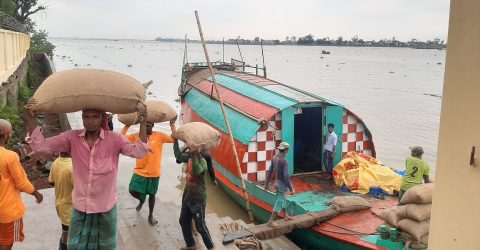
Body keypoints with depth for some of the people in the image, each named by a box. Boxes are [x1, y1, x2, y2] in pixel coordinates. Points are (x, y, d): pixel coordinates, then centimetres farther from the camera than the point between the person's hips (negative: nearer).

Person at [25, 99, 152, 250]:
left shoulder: (114, 139, -14)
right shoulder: (72, 138, -7)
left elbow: (139, 152, -25)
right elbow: (40, 145, -10)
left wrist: (142, 123, -38)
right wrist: (31, 118, -23)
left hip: (105, 208, -2)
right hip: (80, 207, 2)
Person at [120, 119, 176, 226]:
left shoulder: (159, 136, -6)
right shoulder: (136, 136, -3)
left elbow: (174, 139, -13)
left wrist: (172, 124, -19)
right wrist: (127, 125, -11)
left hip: (154, 173, -1)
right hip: (140, 171, 1)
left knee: (151, 194, 12)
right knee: (132, 190, -5)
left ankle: (150, 215, 32)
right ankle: (141, 199, 33)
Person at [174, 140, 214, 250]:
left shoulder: (202, 161, -23)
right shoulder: (189, 157, 0)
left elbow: (196, 171, -42)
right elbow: (178, 155, 14)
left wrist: (194, 155, -47)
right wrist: (175, 140, 7)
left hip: (198, 199, -8)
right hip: (187, 196, 8)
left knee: (200, 226, 2)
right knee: (183, 221, 18)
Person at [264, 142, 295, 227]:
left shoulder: (274, 158, -4)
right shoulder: (284, 161, -30)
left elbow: (269, 171, 4)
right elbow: (286, 176, -29)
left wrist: (266, 184, 13)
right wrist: (291, 189, -19)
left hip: (277, 183, 8)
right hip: (283, 186, -8)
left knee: (283, 200, 27)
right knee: (279, 204, 4)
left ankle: (286, 216, 46)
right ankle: (271, 221, 11)